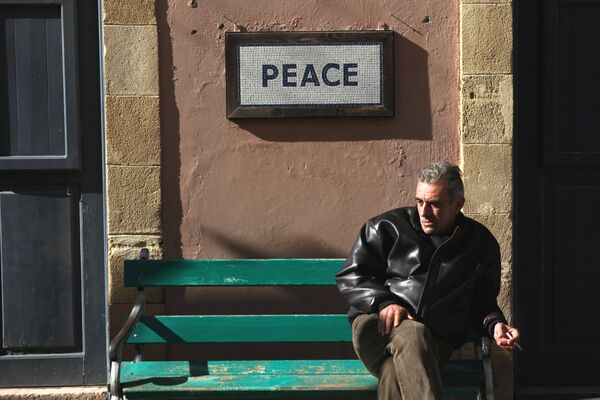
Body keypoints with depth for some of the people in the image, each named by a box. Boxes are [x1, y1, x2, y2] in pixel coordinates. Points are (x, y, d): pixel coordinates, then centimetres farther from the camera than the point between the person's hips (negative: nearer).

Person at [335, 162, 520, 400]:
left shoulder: (482, 244, 15)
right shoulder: (388, 227, 10)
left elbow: (483, 301, 23)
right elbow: (350, 277, 9)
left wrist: (494, 325, 0)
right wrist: (383, 303, -9)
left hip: (435, 342, 1)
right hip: (378, 326, 0)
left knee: (395, 375, -37)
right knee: (412, 334, -39)